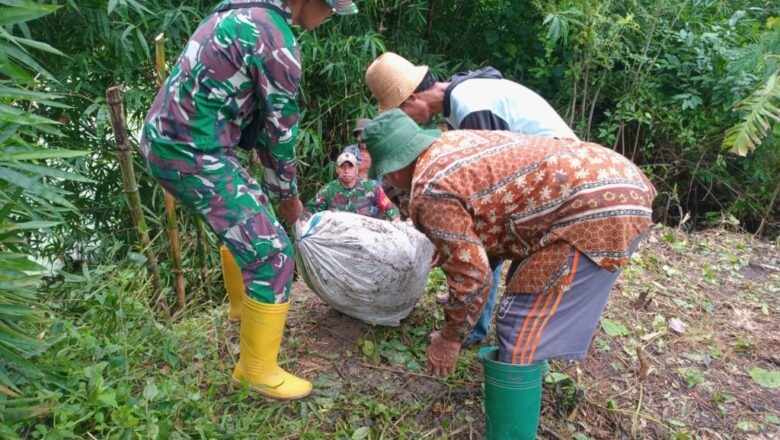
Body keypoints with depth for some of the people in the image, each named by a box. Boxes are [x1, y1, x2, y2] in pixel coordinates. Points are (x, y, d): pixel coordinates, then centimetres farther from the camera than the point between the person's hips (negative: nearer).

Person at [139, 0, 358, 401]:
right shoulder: (277, 41, -17)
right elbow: (281, 129, -9)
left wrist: (274, 187, 21)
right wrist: (288, 195, 7)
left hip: (166, 137, 10)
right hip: (191, 152, -10)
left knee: (245, 217, 28)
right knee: (271, 253, -7)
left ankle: (248, 309, 47)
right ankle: (258, 371, 7)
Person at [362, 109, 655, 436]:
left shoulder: (430, 192, -13)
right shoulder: (452, 141, 15)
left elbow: (472, 276, -12)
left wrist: (450, 339, 5)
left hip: (597, 210, -11)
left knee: (519, 334, -6)